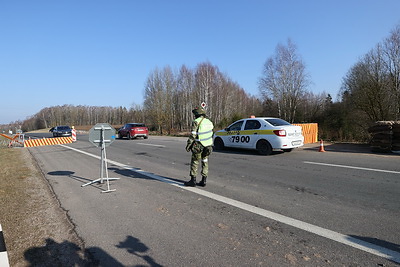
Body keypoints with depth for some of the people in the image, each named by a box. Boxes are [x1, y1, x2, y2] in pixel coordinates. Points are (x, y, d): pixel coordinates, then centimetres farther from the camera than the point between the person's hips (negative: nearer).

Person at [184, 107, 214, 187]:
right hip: (208, 146, 6)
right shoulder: (209, 122, 8)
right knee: (205, 162, 12)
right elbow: (211, 134, 11)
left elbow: (193, 135, -16)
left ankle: (193, 180, 9)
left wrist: (188, 144, -8)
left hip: (198, 146, -6)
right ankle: (203, 181, 15)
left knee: (194, 162, 5)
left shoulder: (196, 122, -13)